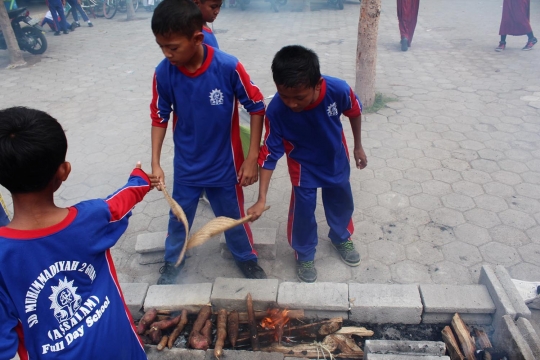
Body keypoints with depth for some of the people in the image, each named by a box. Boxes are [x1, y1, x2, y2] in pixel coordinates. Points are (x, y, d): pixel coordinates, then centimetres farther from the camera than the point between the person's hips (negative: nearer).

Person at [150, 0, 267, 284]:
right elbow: (159, 117, -2)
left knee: (232, 215, 18)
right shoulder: (163, 73, -16)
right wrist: (155, 163, -7)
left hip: (224, 164, -2)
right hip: (186, 165, 2)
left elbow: (257, 108, -12)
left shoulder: (228, 67, -24)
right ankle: (172, 261, 48)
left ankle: (246, 258, 46)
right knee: (179, 216, 20)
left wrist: (251, 158, -12)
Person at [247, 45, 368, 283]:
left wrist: (358, 146, 4)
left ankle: (341, 238, 52)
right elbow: (270, 154, -26)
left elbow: (355, 112, -10)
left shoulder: (338, 90, -33)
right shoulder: (276, 110, -34)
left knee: (341, 203, 21)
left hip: (336, 159, 2)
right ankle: (304, 254, 36)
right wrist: (261, 199, -28)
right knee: (302, 211, 7)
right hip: (303, 165, -2)